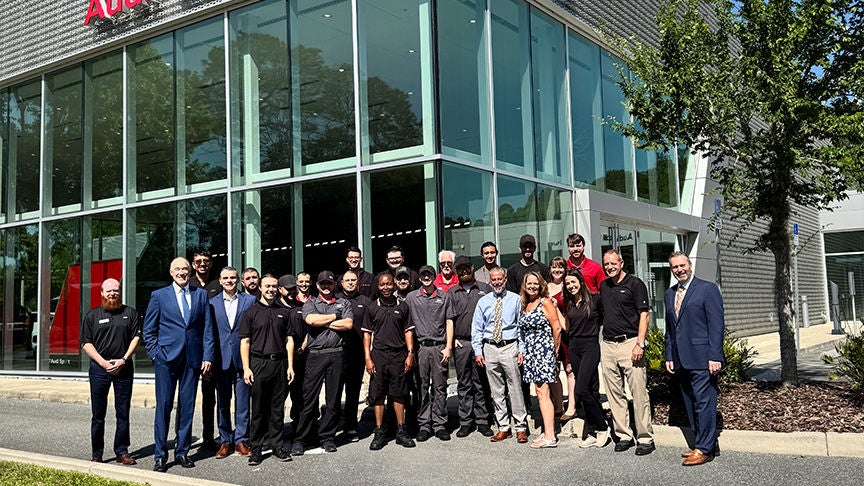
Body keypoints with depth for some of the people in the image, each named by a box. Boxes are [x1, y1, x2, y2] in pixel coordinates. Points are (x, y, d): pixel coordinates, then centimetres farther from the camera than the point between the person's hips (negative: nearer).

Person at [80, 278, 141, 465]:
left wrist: (123, 360, -8)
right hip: (99, 368, 0)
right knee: (98, 414, 4)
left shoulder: (130, 313, 9)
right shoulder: (92, 316, 7)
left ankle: (122, 452, 11)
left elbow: (136, 337, 4)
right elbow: (86, 343, 3)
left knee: (123, 413, 3)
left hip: (123, 368, 0)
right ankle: (96, 454, 13)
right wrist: (103, 363, -9)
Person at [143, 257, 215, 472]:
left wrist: (207, 357, 1)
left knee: (187, 406, 6)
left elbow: (207, 329, 8)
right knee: (163, 406, 0)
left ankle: (182, 451, 17)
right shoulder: (159, 296, 4)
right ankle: (160, 455, 8)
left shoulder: (201, 295, 9)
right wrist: (155, 355, -2)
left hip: (192, 359, 2)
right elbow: (149, 330, 7)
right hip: (166, 358, -2)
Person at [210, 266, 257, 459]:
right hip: (221, 361, 2)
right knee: (222, 402, 8)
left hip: (242, 359, -1)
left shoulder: (250, 301, 3)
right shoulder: (212, 303, 8)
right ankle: (225, 441, 18)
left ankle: (241, 440, 13)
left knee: (243, 402, 3)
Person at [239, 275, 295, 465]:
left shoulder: (282, 313, 13)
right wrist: (246, 368, -9)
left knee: (278, 408, 7)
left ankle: (276, 446, 15)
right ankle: (256, 448, 10)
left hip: (280, 364, 3)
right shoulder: (251, 312, 3)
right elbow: (245, 342, -1)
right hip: (258, 363, -3)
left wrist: (290, 365, 4)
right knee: (258, 408, 2)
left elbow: (289, 340, 12)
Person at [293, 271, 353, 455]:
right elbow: (311, 320, -11)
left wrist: (323, 322, -4)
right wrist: (334, 317, -2)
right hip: (315, 355, -1)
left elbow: (349, 324, -3)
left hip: (336, 355, 2)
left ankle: (327, 437, 16)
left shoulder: (343, 303, 14)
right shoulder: (310, 303, 11)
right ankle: (300, 439, 5)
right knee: (309, 398, -2)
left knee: (333, 399, 5)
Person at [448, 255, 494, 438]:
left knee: (481, 383, 2)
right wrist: (452, 339, 0)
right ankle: (466, 422, 11)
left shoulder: (485, 289, 8)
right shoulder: (452, 293, 12)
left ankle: (482, 421, 9)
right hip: (460, 344, 1)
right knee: (463, 384, 5)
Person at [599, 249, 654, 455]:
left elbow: (643, 315, -7)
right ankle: (623, 436, 16)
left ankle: (645, 438, 3)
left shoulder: (635, 284, -3)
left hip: (629, 343, -6)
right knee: (614, 394, 8)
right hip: (607, 345, 6)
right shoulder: (603, 286, 15)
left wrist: (640, 344, -15)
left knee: (639, 393, -5)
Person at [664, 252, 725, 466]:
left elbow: (717, 325, -8)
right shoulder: (669, 295, 17)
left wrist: (715, 357, -14)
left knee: (704, 402, -5)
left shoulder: (707, 289, -3)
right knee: (691, 405, 10)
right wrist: (669, 356, 13)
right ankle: (704, 444, 19)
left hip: (701, 359, -7)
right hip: (681, 360, 7)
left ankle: (705, 449, 1)